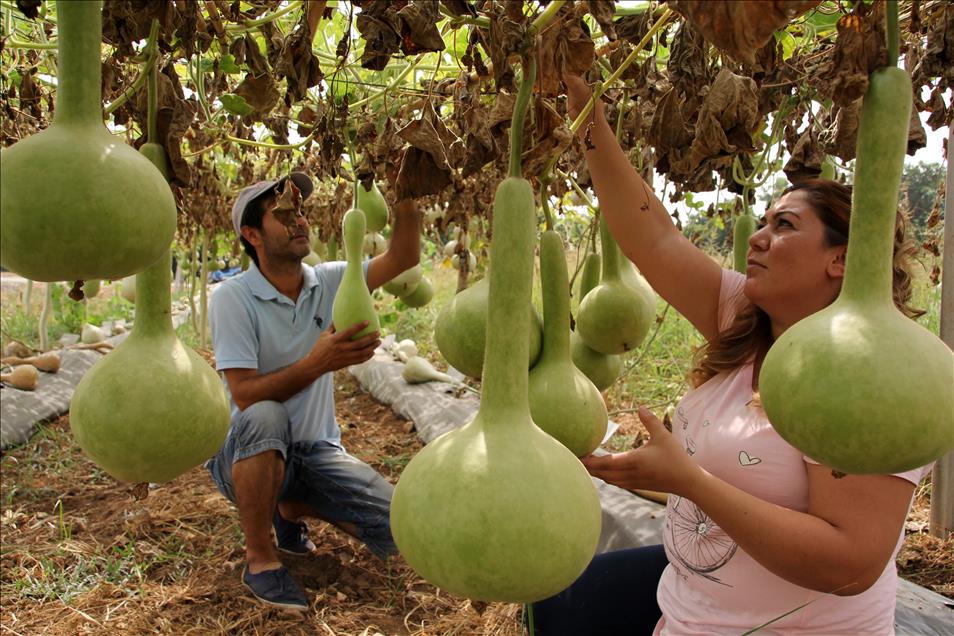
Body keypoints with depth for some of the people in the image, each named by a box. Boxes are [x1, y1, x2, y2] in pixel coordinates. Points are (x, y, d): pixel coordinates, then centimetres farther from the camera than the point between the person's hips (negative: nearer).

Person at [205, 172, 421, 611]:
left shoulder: (327, 282, -2)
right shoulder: (233, 297, -15)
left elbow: (403, 258, -13)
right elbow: (245, 396, -24)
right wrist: (318, 362, -37)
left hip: (316, 451, 4)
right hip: (247, 455, -4)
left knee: (395, 531, -13)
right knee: (264, 418, -40)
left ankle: (295, 508, 17)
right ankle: (259, 559, -16)